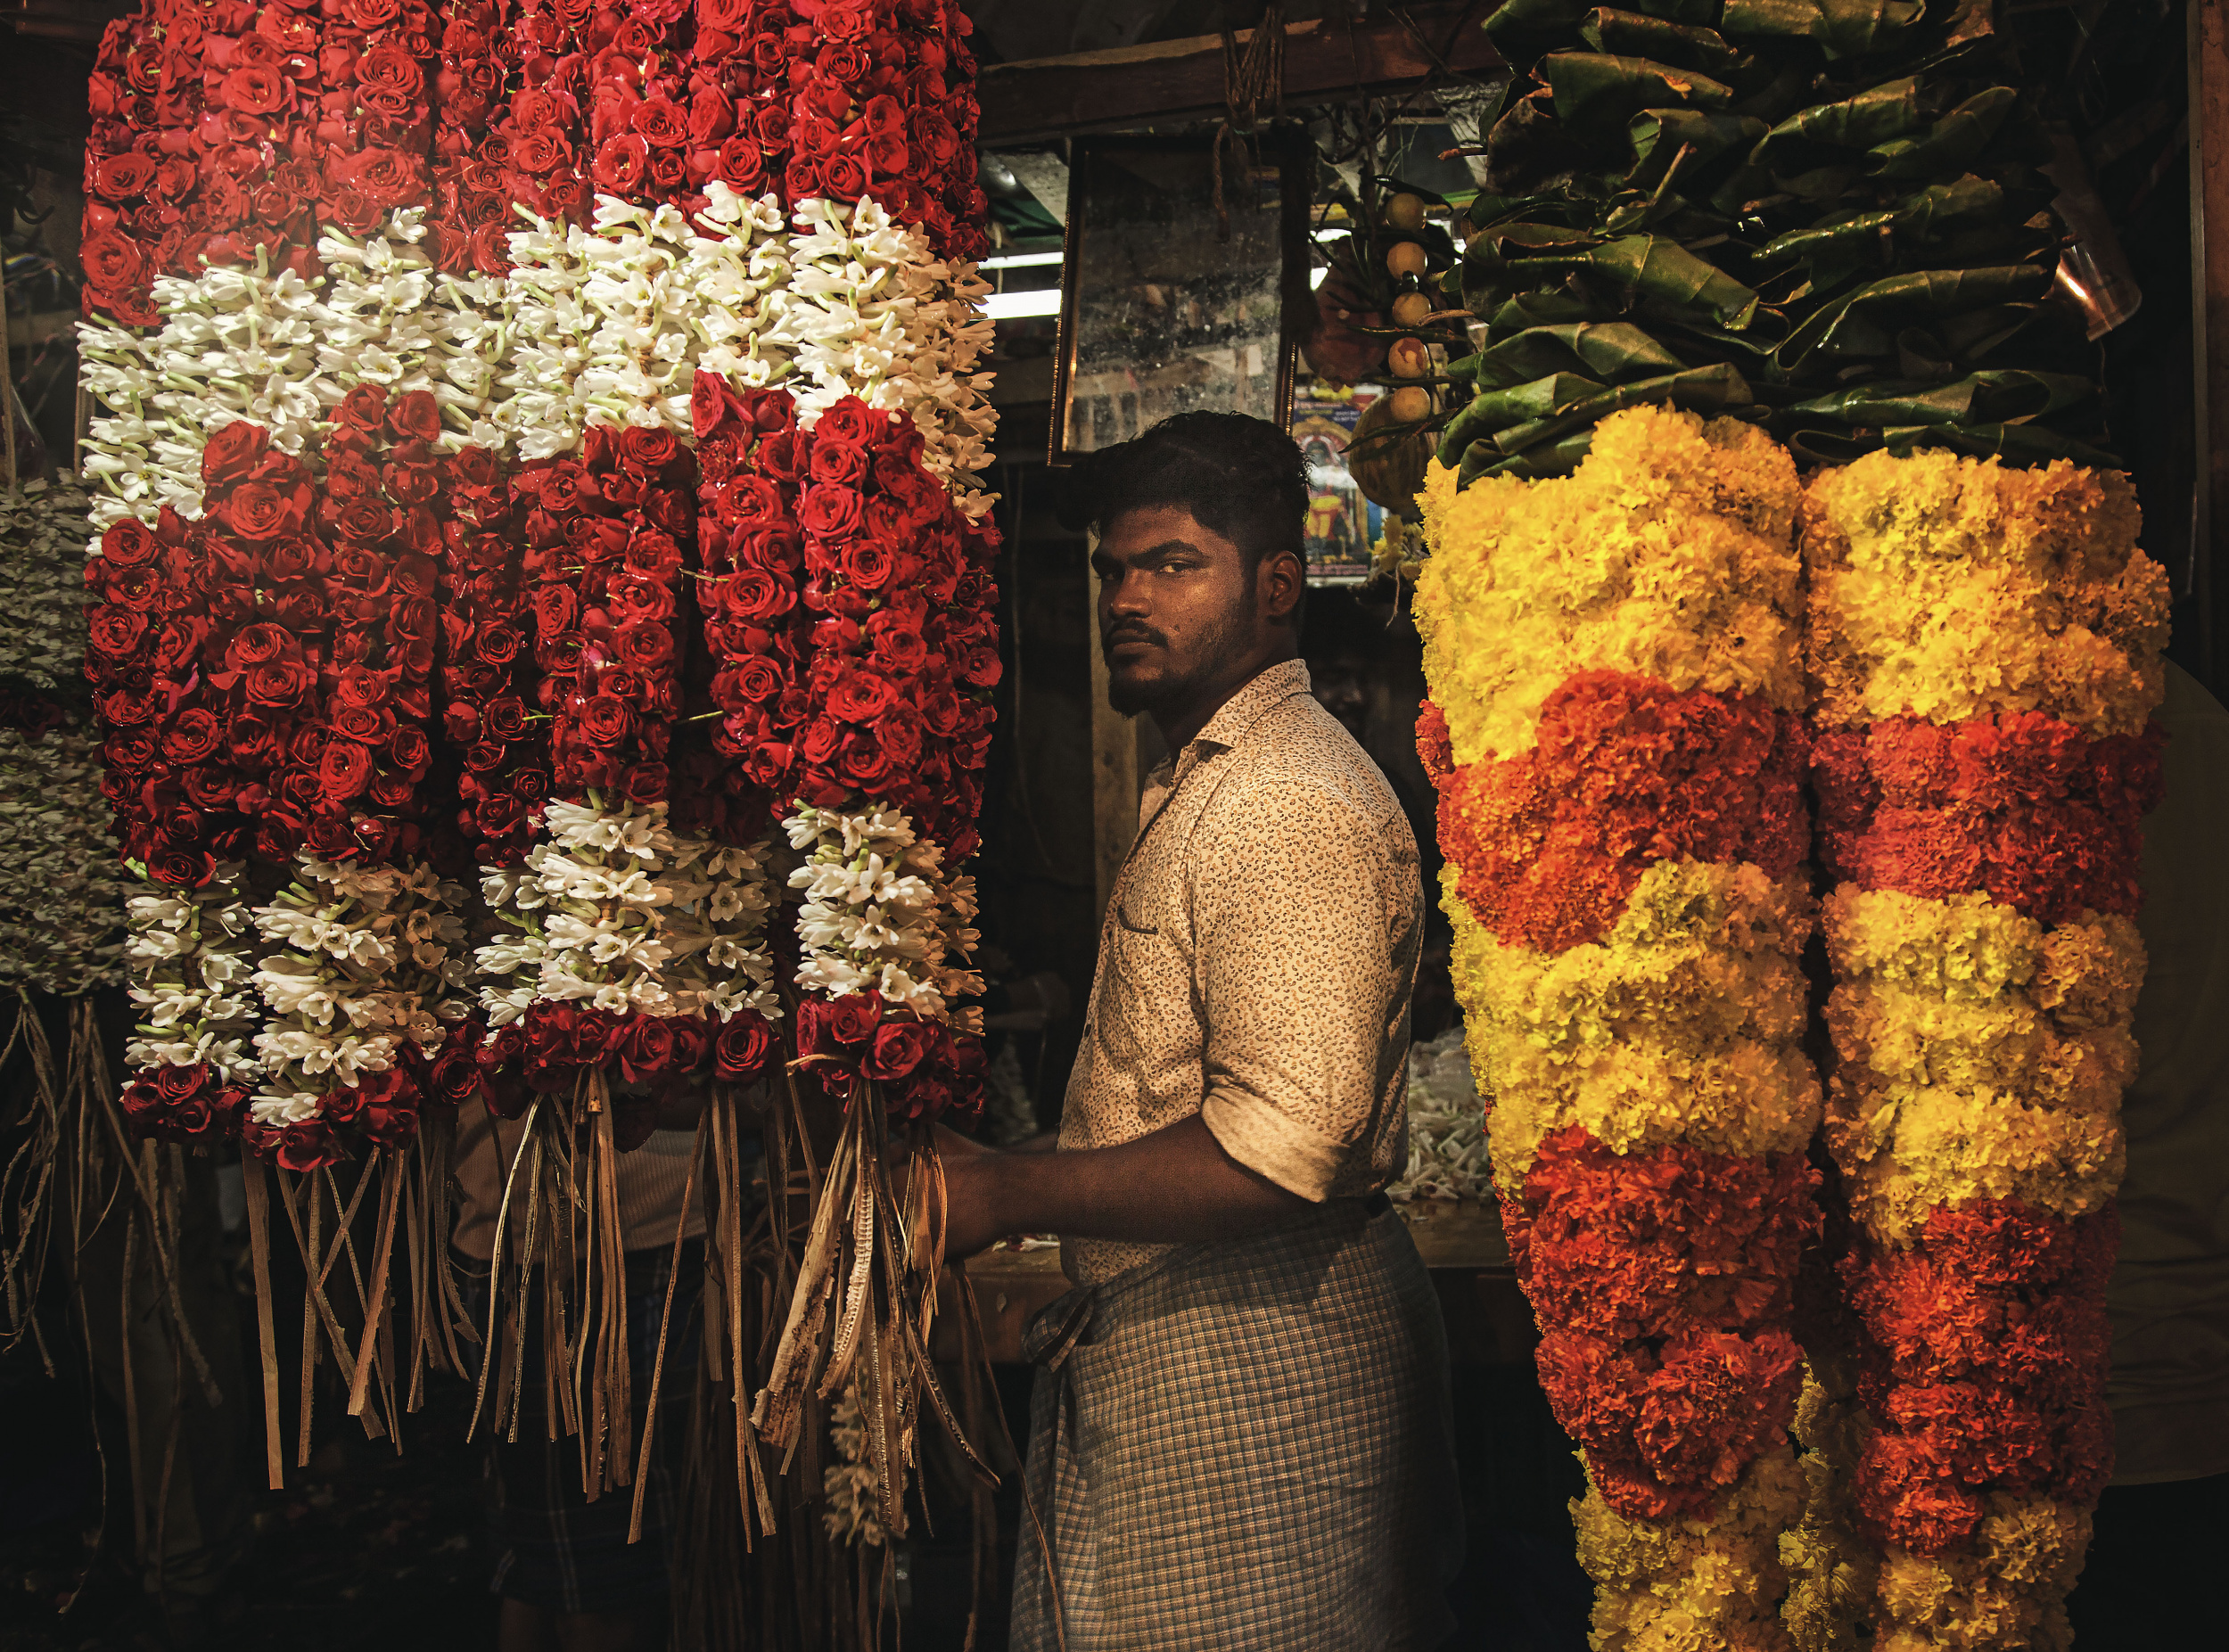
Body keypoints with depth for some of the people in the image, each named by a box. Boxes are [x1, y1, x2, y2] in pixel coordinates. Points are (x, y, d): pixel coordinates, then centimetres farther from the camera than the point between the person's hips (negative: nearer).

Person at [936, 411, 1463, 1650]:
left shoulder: (1298, 807, -19)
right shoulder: (1206, 782, 16)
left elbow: (1282, 1149, -27)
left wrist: (1007, 1197, -19)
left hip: (1246, 1352, -10)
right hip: (1150, 1333, 10)